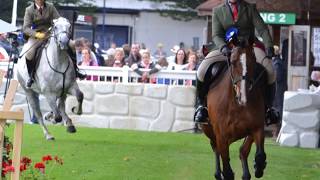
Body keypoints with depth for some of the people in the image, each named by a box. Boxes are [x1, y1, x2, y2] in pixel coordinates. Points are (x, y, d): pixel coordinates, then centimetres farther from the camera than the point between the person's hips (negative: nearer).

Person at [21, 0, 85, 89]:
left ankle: (74, 69, 3)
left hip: (50, 34, 3)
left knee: (71, 44, -10)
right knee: (28, 52, -33)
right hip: (36, 36, -3)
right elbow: (26, 28, -12)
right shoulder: (29, 10, -5)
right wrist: (37, 34, -30)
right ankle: (31, 76, -12)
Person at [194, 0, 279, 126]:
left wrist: (269, 46, -17)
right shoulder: (218, 11, 11)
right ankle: (200, 105, -3)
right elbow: (216, 35, 1)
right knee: (202, 71, -23)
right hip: (226, 50, 0)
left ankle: (268, 108, -8)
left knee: (270, 72, -26)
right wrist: (223, 47, -22)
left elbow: (262, 29, 0)